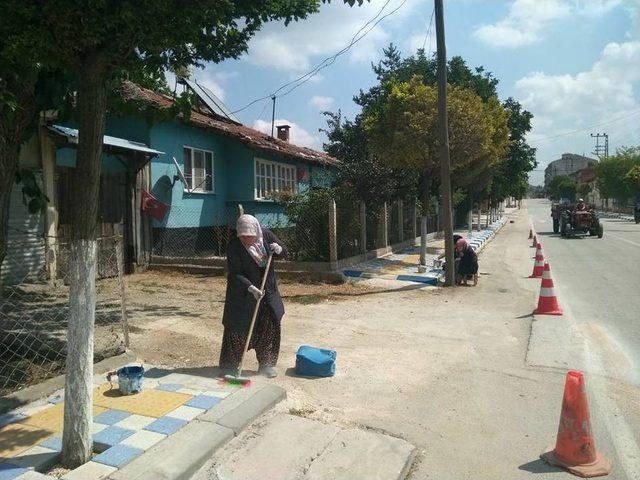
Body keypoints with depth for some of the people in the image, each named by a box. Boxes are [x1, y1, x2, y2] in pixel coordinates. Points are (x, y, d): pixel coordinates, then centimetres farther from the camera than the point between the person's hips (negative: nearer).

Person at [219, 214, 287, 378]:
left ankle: (267, 364, 28)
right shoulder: (234, 246, -20)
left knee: (270, 328, 11)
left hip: (268, 292, 4)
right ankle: (229, 366, 18)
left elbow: (284, 253, 3)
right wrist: (251, 288, -35)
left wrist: (278, 249, -20)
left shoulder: (267, 235, -9)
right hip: (242, 294, -4)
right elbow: (235, 274, -23)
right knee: (237, 330, 2)